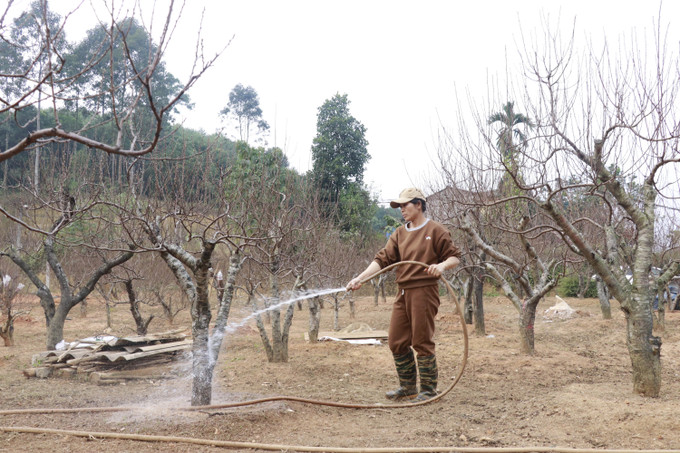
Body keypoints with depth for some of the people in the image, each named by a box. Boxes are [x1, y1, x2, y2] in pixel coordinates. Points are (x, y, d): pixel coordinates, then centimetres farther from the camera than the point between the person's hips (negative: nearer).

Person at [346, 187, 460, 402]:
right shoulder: (399, 234, 15)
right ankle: (408, 388, 24)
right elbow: (382, 259, 5)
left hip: (424, 291, -7)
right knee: (396, 342, 9)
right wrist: (360, 278, -7)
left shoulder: (435, 230, -2)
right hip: (403, 293, 7)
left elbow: (454, 256, -1)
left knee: (422, 342, -1)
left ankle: (428, 390, 14)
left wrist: (442, 265, -23)